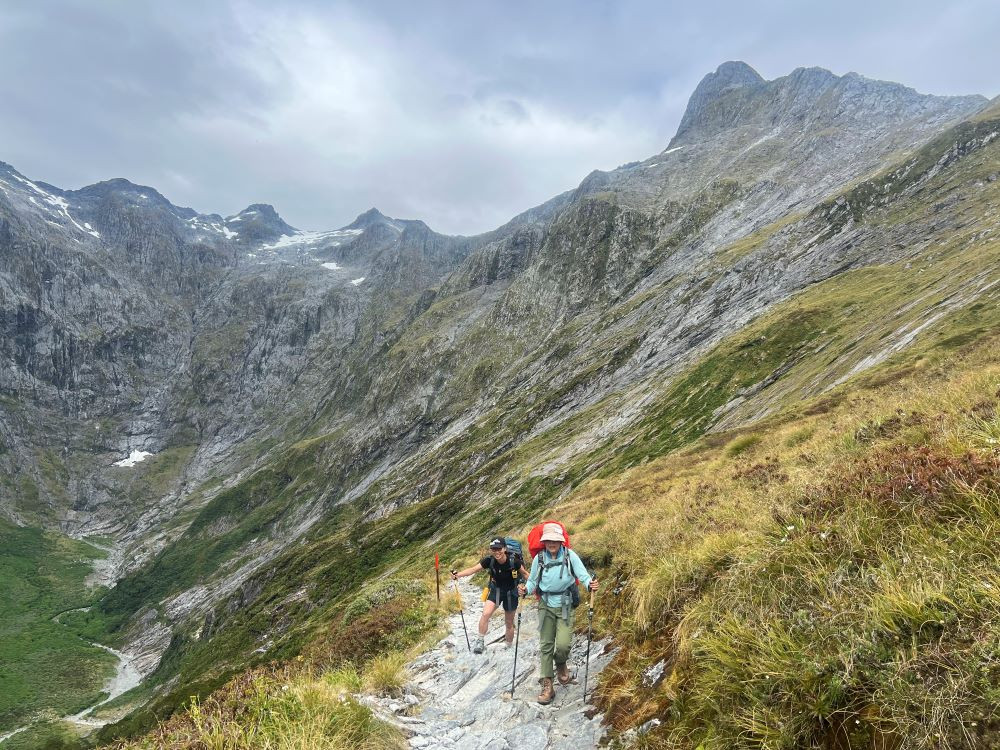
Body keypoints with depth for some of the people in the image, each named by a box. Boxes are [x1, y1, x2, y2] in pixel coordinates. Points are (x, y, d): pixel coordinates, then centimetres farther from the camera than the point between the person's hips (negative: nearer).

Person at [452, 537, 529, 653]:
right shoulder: (489, 560, -23)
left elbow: (524, 573, -10)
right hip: (496, 590, 1)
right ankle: (480, 641, -8)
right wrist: (457, 574, -37)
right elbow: (473, 569, -23)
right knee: (486, 614, -24)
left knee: (509, 623, 13)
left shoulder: (514, 561, -27)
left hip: (511, 592, -1)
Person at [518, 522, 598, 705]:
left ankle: (561, 664, 25)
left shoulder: (570, 555, -8)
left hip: (565, 605, -2)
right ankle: (547, 686, 15)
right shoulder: (539, 558, -3)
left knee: (563, 644, -11)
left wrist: (590, 584, -34)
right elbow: (533, 581, 5)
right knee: (546, 645, 5)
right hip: (546, 605, 2)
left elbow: (583, 574, -13)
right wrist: (526, 589, -16)